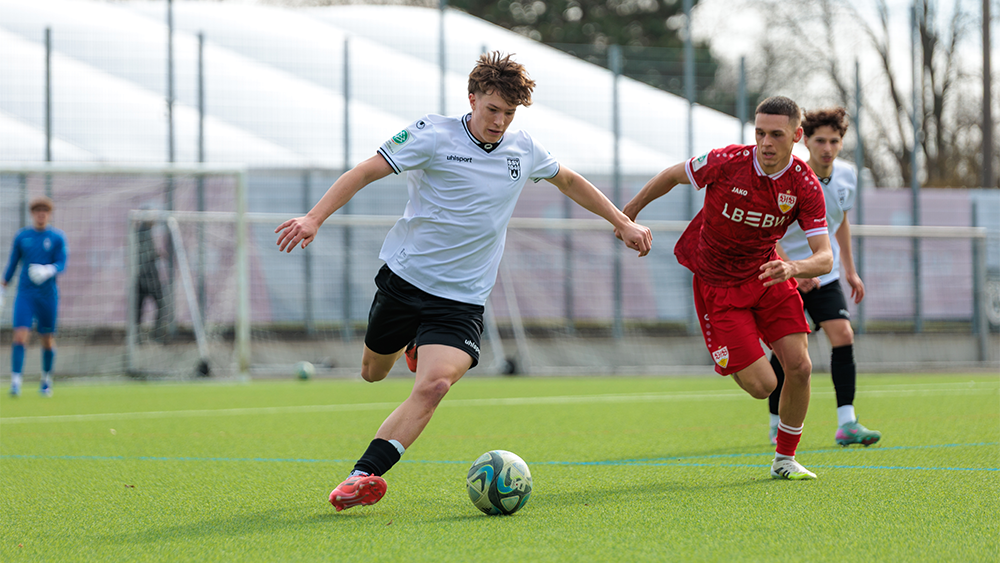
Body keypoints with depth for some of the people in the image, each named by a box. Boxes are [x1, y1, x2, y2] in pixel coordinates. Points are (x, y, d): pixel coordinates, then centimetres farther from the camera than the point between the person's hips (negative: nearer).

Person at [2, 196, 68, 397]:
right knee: (20, 336, -15)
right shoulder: (22, 236, 6)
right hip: (25, 294, 0)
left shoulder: (57, 238, 2)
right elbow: (12, 263, 13)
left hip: (48, 295, 0)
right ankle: (16, 381, -17)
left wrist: (48, 271, -27)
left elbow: (61, 264, -6)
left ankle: (46, 378, 28)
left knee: (48, 341, 7)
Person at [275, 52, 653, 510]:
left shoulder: (524, 150, 5)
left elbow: (569, 181, 26)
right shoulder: (433, 136, -9)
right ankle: (414, 345, 52)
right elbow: (364, 173, -11)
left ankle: (363, 475, -27)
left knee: (434, 385, -23)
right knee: (373, 373, 16)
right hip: (404, 278, -1)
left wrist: (622, 221, 26)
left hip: (462, 297, 1)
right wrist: (314, 218, -24)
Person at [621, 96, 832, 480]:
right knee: (762, 385, -12)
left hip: (767, 276, 3)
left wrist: (794, 268, -43)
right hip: (717, 286, -3)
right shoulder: (727, 162, -22)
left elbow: (824, 257, -20)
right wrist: (629, 213, 9)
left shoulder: (805, 186, -16)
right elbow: (673, 175, -3)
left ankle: (784, 459, 14)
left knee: (799, 368, -10)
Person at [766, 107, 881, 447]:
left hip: (824, 275, 4)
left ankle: (846, 424, -14)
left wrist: (850, 270, 19)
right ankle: (777, 426, 14)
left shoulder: (846, 176, -2)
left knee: (843, 336, -12)